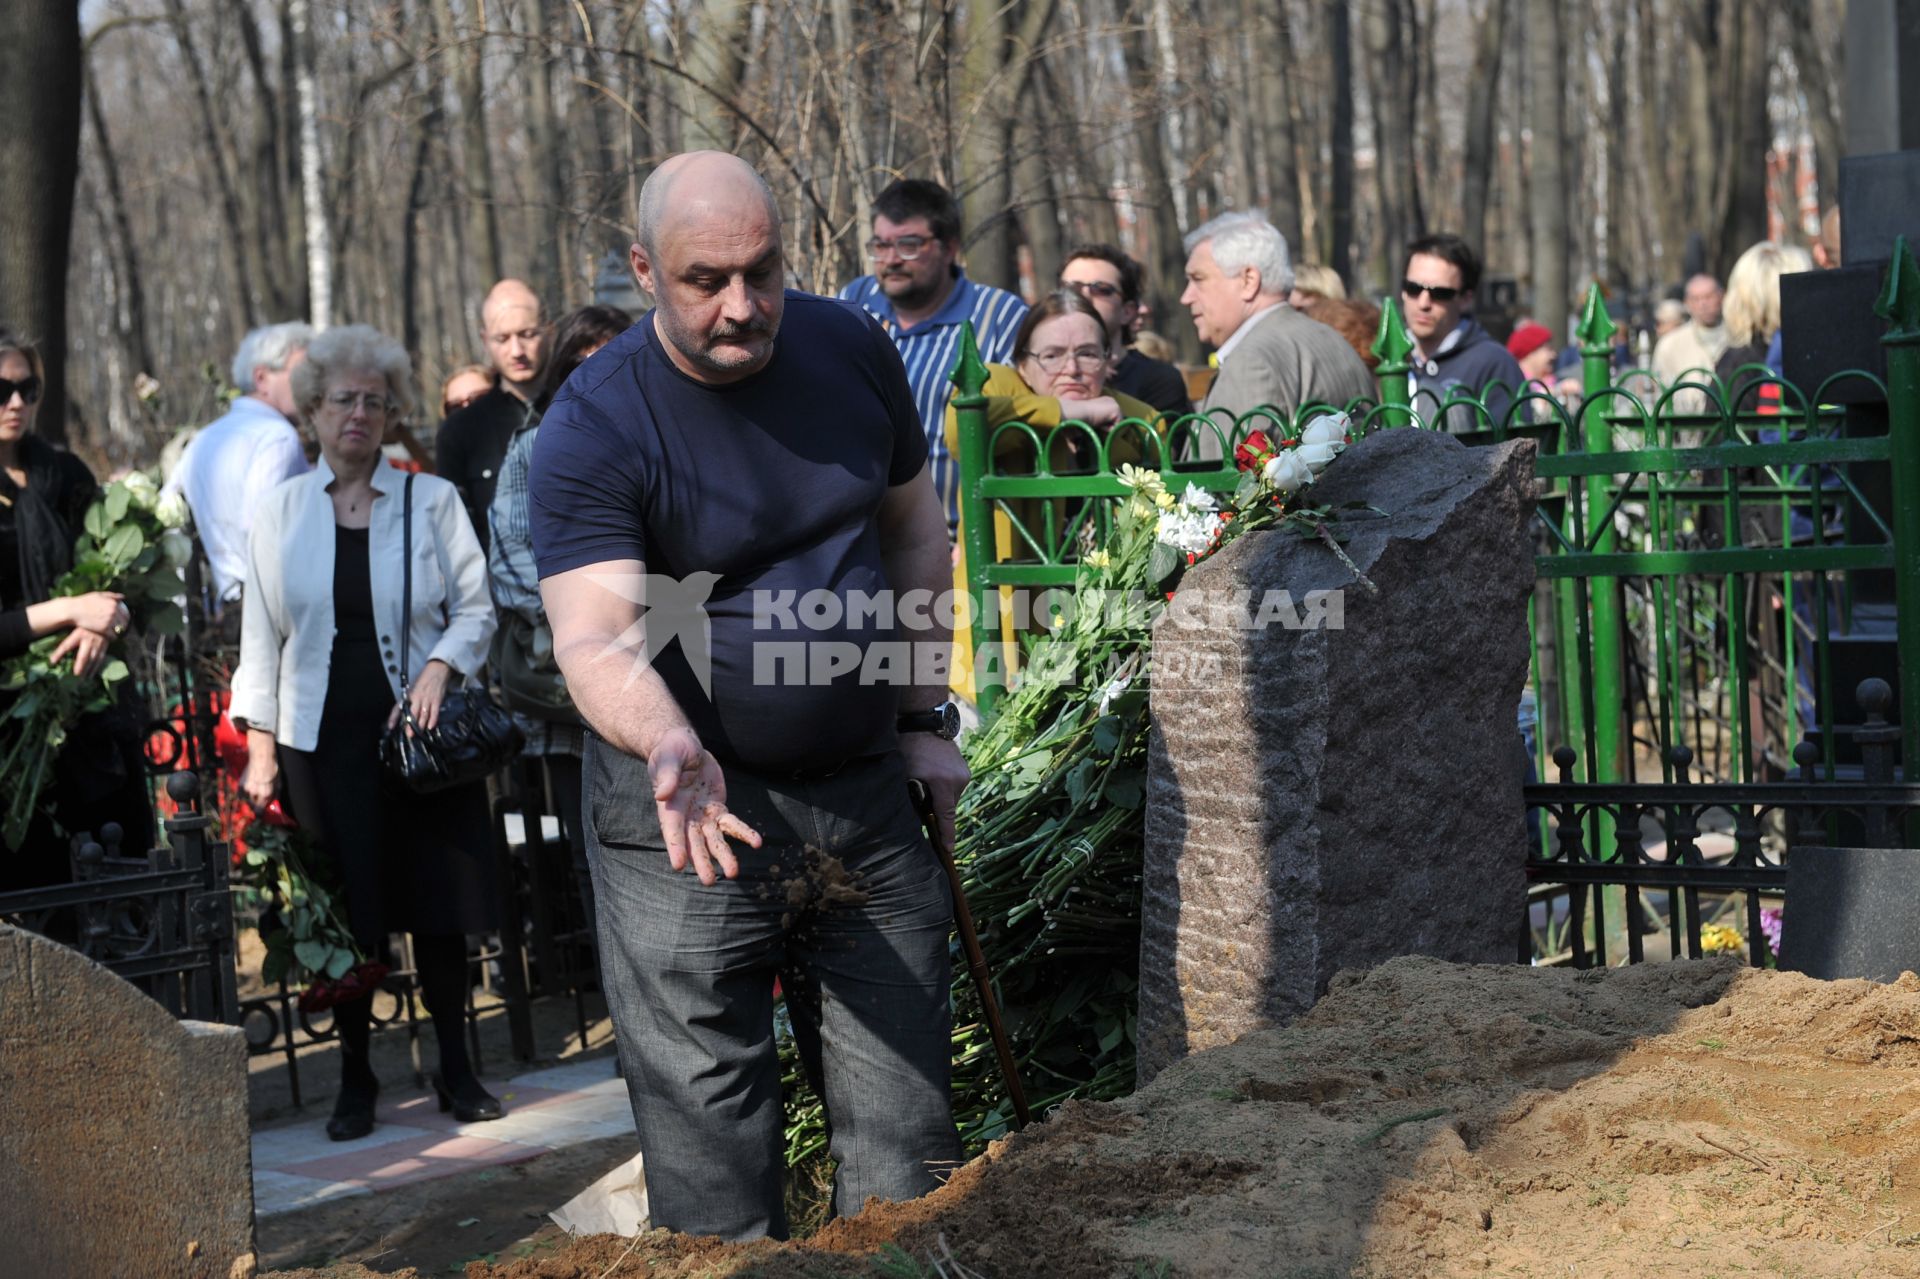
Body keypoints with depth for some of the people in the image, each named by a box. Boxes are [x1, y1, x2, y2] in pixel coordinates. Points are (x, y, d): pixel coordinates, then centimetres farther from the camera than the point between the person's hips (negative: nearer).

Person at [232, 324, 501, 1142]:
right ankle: (355, 1080, 14)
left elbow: (476, 608, 5)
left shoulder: (430, 500, 4)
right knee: (343, 914, 1)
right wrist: (259, 747, 2)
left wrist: (439, 666, -14)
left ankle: (456, 1069, 15)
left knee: (437, 904, 2)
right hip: (322, 738, 1)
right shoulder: (280, 513, 7)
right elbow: (261, 637, 8)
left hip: (419, 730, 0)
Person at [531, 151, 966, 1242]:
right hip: (692, 820, -4)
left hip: (866, 794, 4)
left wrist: (926, 718, 13)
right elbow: (598, 638, -26)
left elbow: (915, 533, 16)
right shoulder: (592, 430, -15)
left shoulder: (853, 349, 1)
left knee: (909, 1150, 10)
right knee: (714, 1173, 0)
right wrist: (670, 747, -45)